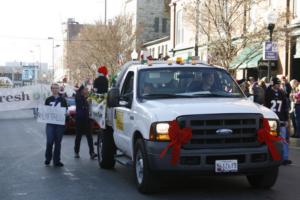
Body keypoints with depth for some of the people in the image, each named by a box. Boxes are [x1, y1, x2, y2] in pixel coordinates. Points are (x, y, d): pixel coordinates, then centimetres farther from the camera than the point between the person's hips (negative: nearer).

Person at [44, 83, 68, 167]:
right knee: (49, 141, -9)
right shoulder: (48, 100, 9)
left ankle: (56, 161, 11)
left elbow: (66, 110, 9)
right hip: (50, 123, -1)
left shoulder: (62, 100, 9)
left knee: (58, 142, 4)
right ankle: (48, 158, 10)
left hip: (60, 123, 1)